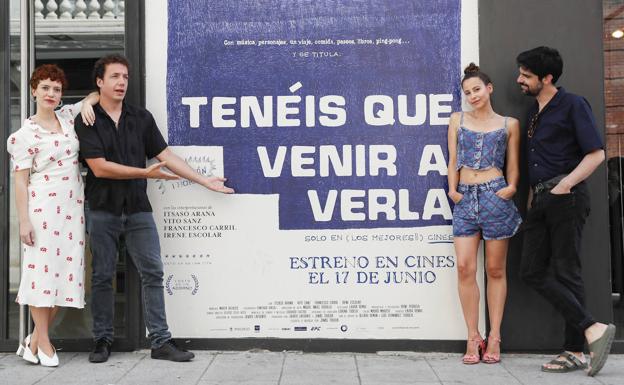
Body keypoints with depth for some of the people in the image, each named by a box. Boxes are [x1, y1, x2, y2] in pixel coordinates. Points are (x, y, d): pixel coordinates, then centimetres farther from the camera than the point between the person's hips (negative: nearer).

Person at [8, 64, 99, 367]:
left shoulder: (68, 116, 12)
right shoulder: (25, 134, -2)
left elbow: (97, 94, 25)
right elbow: (21, 180, -5)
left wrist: (87, 103, 2)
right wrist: (23, 220, -11)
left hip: (72, 206, 5)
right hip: (43, 206, -5)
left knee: (66, 269, 4)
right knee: (43, 267, -5)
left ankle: (34, 340, 15)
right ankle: (43, 341, 7)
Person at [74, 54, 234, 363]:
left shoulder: (141, 118, 8)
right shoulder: (87, 121, -3)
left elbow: (165, 155, 8)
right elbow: (99, 167, -12)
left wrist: (204, 180, 4)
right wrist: (145, 173, -15)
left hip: (137, 209, 3)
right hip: (102, 209, -2)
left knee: (152, 273, -1)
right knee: (102, 277, 5)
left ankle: (161, 341, 4)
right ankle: (103, 340, 19)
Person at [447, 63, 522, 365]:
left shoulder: (509, 124, 9)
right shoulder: (458, 120, 14)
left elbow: (513, 166, 9)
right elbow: (453, 161, 13)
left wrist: (511, 187, -10)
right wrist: (452, 189, -1)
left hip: (495, 196, -2)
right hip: (465, 198, 2)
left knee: (495, 269, 3)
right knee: (465, 267, -7)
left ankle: (494, 337, 10)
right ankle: (473, 337, 2)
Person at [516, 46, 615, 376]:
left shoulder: (573, 105, -5)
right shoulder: (533, 111, 18)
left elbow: (596, 154, -11)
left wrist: (565, 185, -18)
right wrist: (532, 194, 12)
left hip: (565, 198, -8)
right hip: (540, 200, 8)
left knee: (565, 273, -6)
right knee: (532, 271, 0)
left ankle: (575, 351, 2)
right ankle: (592, 329, 1)